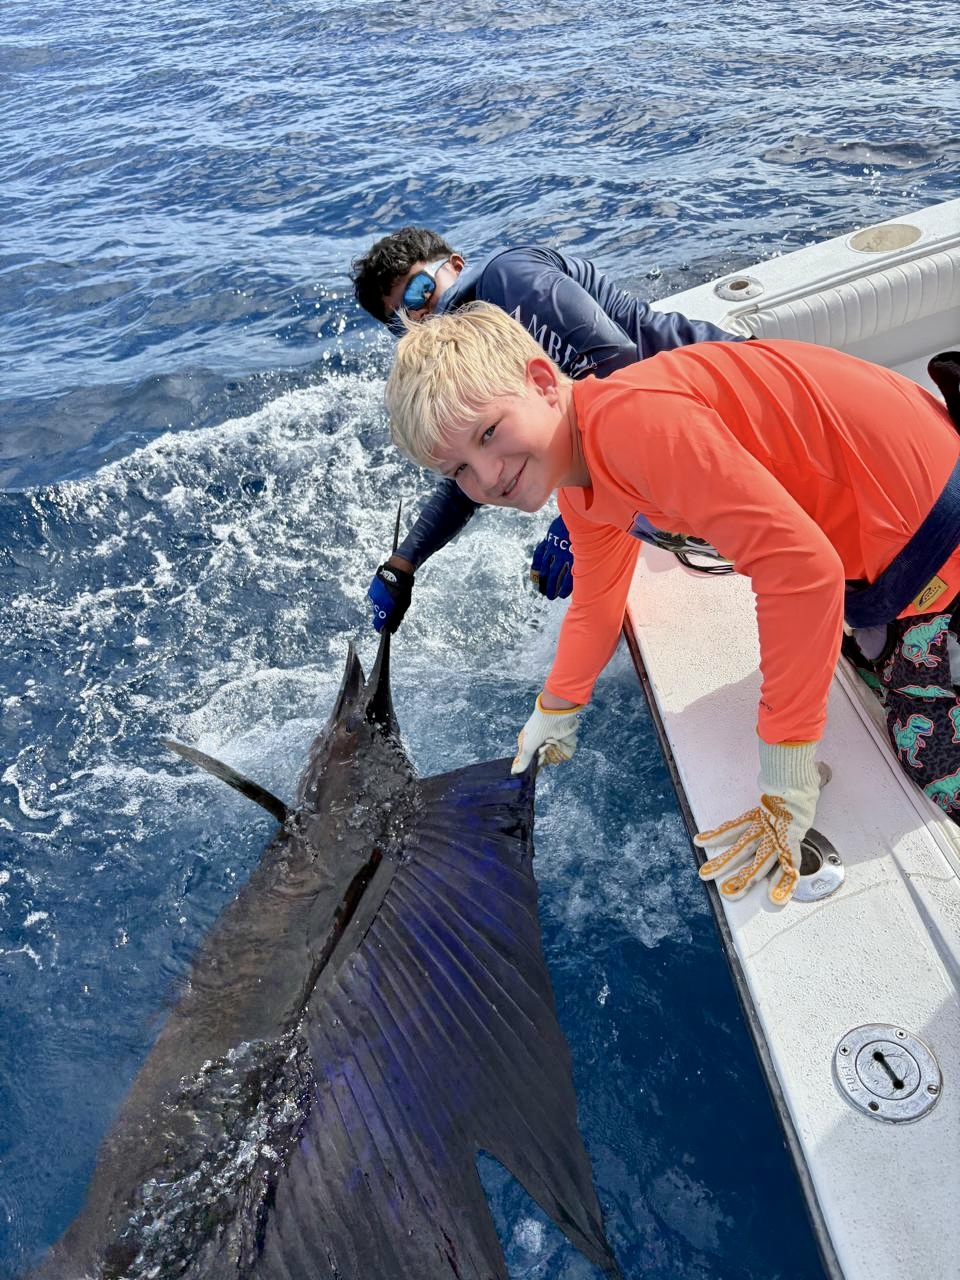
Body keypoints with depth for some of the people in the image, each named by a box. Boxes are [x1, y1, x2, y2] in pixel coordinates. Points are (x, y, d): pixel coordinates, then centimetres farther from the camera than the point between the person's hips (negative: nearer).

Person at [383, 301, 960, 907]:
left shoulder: (631, 420, -33)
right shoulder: (579, 490, -1)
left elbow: (799, 566, -36)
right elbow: (596, 604, 14)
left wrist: (787, 783, -31)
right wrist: (555, 712, 19)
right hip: (866, 541, 8)